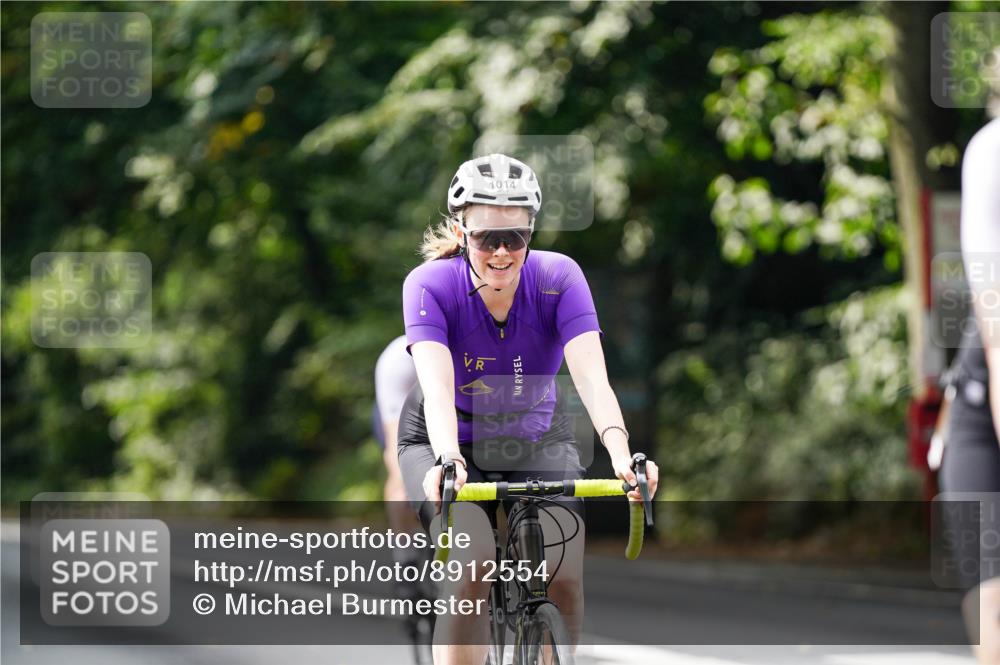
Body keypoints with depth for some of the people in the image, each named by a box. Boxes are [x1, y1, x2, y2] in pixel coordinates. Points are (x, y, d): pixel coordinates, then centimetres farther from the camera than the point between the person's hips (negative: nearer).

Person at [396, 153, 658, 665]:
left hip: (537, 441, 2)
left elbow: (591, 376, -34)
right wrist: (448, 460, -57)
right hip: (446, 443, -2)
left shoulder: (559, 278, -21)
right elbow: (437, 386, -39)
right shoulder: (430, 284, -25)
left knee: (565, 579, -19)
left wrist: (620, 450, -51)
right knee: (471, 572, -26)